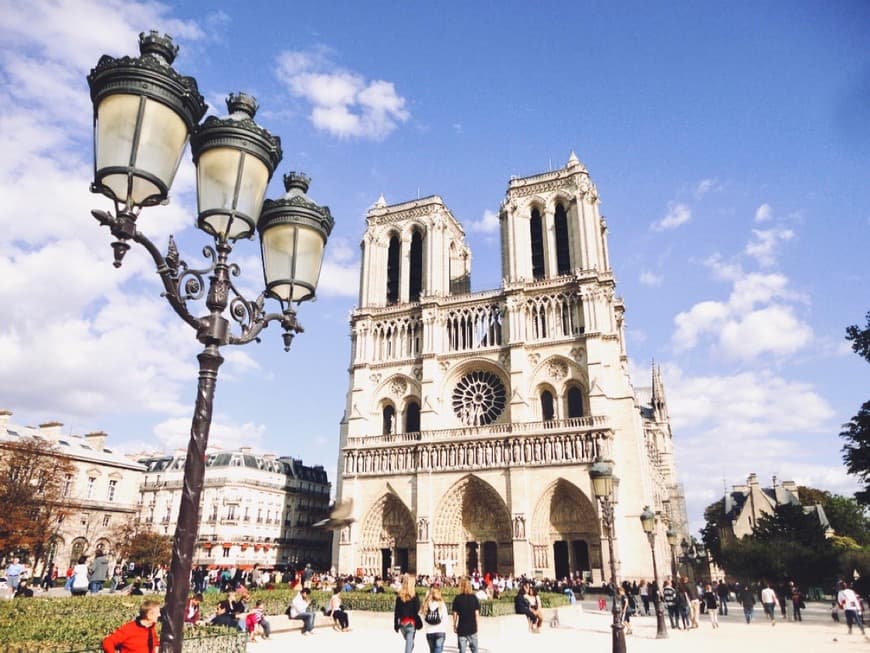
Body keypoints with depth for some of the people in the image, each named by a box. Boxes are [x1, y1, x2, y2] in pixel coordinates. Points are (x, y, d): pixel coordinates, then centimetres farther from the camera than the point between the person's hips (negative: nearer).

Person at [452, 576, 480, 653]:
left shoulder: (457, 598, -6)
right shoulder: (474, 598, -3)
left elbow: (455, 614, -5)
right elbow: (477, 614, -2)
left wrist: (454, 626, 6)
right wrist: (476, 625, 8)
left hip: (461, 629, -1)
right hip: (472, 628, 1)